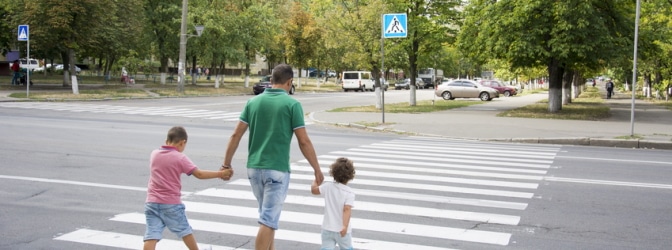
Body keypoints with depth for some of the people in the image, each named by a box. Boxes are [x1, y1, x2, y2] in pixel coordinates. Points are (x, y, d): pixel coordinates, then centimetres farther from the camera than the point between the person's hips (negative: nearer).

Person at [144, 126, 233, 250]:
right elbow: (199, 174, -12)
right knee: (185, 230, 18)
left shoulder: (154, 154, 6)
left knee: (151, 235, -4)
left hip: (152, 202, 3)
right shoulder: (180, 158, -9)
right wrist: (220, 173, -6)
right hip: (171, 204, -3)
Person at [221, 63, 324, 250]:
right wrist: (317, 170, 1)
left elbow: (236, 135, 2)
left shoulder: (253, 102, 5)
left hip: (254, 168, 6)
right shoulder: (291, 104, -7)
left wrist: (226, 164, 9)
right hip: (277, 170, -5)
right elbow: (304, 141, -8)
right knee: (268, 220, -2)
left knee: (269, 215, 22)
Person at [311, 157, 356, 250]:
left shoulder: (328, 187, -4)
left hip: (327, 228, 2)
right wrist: (345, 226, -32)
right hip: (341, 230, -2)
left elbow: (314, 190, 11)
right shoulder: (350, 193, -14)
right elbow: (347, 209, -26)